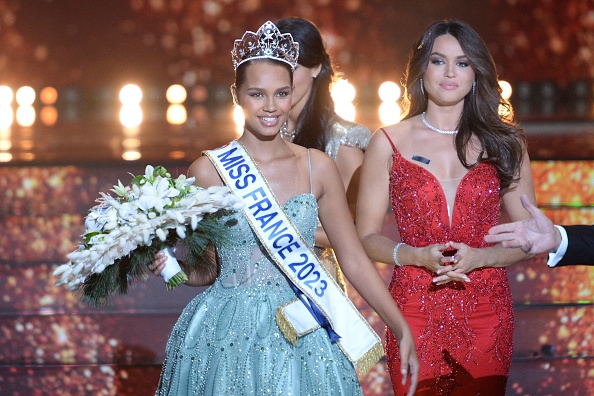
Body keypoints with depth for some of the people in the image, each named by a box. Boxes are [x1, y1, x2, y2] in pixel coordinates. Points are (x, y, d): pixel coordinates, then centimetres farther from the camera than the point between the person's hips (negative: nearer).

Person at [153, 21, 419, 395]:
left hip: (303, 341, 2)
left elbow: (354, 259, 6)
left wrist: (404, 331, 4)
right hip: (226, 341, -2)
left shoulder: (317, 167, 2)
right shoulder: (209, 171, -4)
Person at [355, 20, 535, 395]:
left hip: (486, 314, 1)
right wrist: (419, 256, -15)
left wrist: (479, 257, -13)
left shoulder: (505, 143, 6)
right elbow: (367, 236, 3)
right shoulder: (388, 143, 3)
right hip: (415, 311, -1)